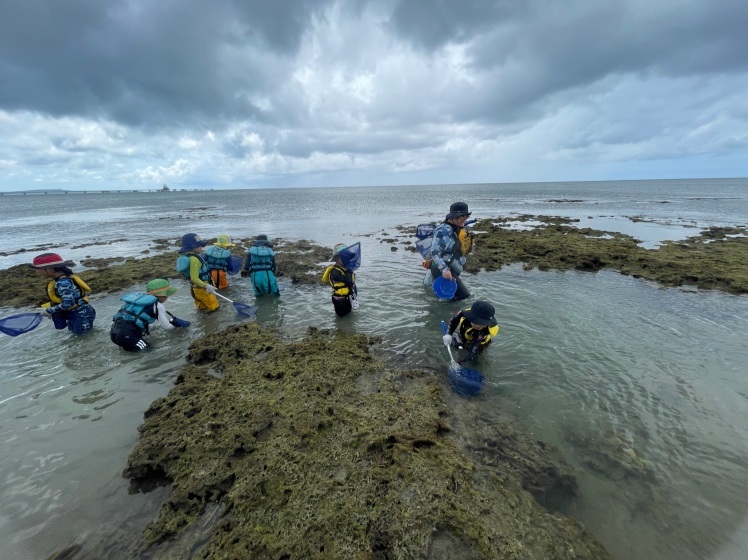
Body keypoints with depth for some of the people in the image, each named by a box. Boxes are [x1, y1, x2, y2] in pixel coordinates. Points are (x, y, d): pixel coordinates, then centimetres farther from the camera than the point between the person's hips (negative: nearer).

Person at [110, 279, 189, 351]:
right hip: (126, 335, -8)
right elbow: (167, 327, 5)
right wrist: (181, 323, 22)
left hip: (114, 332, 8)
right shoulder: (158, 306, -3)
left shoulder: (141, 298, 17)